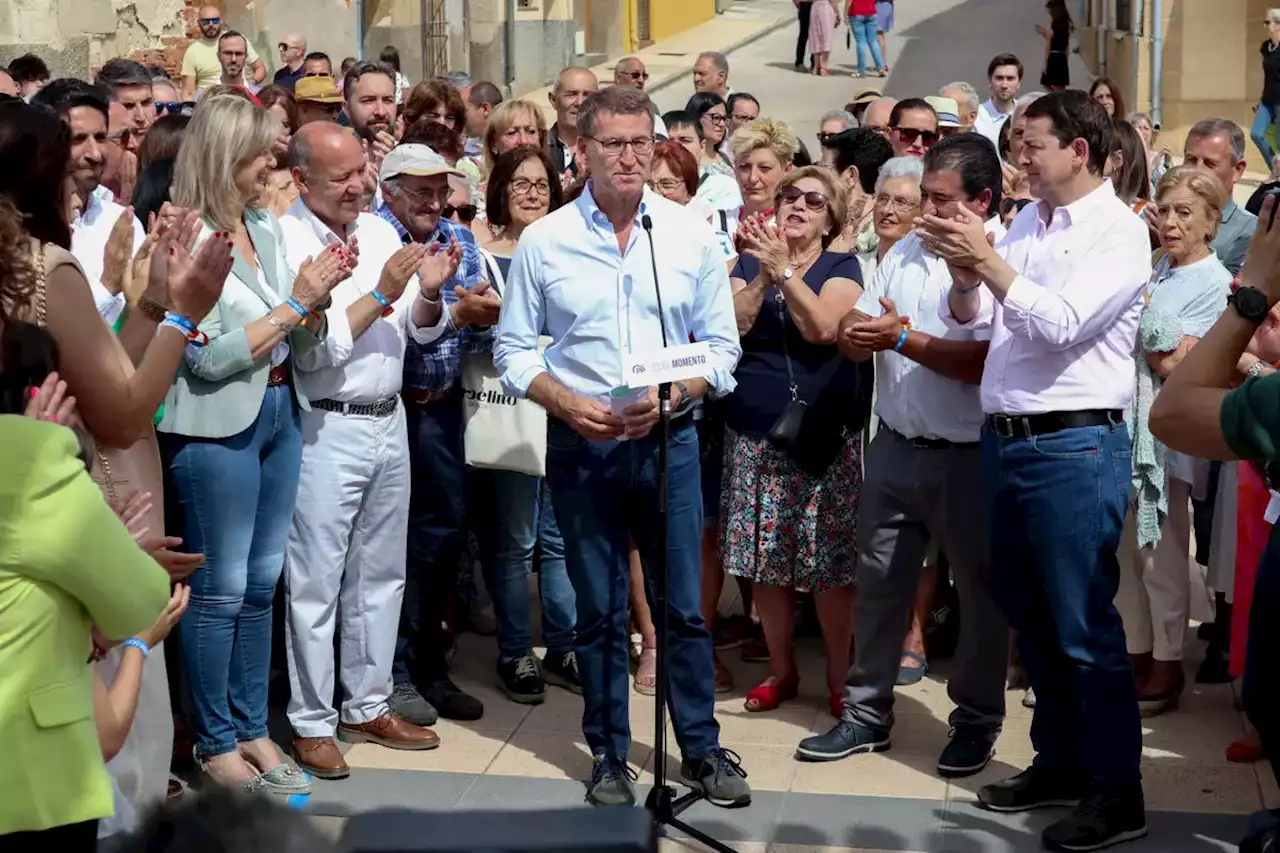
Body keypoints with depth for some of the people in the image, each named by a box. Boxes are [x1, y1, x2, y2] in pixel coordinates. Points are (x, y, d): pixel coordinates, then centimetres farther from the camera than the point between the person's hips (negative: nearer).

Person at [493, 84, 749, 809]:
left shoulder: (692, 234, 0)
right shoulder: (543, 241, -2)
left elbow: (721, 346, 3)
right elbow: (514, 349, 2)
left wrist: (669, 395, -14)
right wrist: (570, 405, -14)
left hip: (670, 437, 0)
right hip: (582, 443, 0)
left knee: (685, 605, 5)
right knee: (600, 610, 9)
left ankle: (702, 748, 20)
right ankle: (610, 755, 23)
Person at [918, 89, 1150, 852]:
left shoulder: (1119, 231, -9)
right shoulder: (1027, 223, 12)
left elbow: (1062, 324, -21)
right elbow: (970, 318, 11)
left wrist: (988, 259, -19)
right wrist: (965, 270, -9)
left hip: (1073, 446, -8)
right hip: (1006, 439, 8)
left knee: (1084, 625, -3)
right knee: (1029, 615, 16)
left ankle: (1117, 792, 7)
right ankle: (1060, 759, 30)